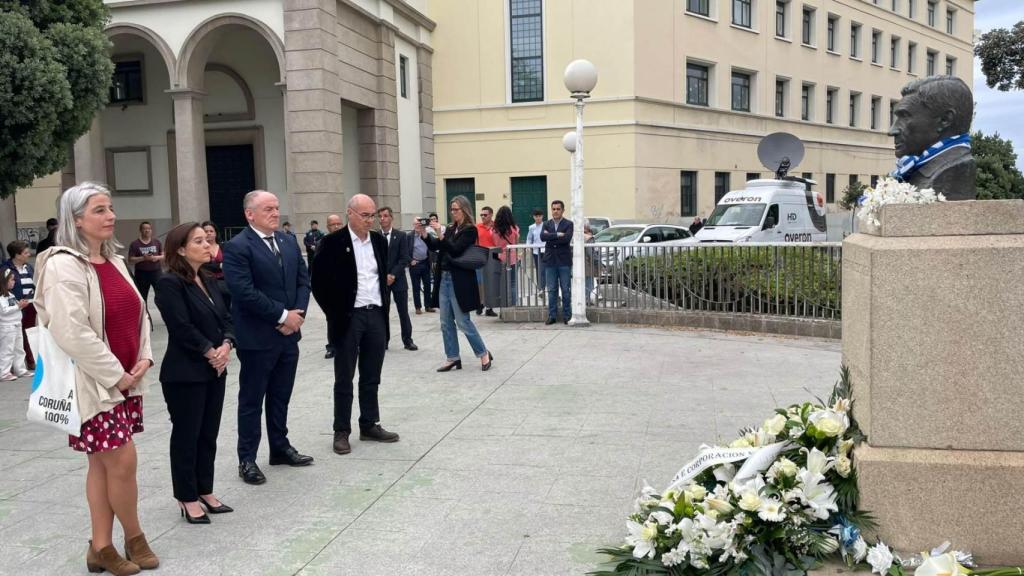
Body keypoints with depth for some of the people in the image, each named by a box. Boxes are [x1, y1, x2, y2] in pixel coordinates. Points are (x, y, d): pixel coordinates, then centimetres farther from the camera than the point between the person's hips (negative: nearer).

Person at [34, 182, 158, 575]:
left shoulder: (114, 261, 10)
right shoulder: (63, 265, -15)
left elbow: (138, 312, 14)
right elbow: (72, 334, -22)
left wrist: (143, 358, -1)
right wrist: (116, 375, -17)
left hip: (125, 379, 8)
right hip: (93, 384, -7)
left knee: (103, 464, 13)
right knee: (123, 461, -3)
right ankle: (134, 537, 18)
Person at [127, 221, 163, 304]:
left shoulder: (157, 242, 5)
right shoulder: (135, 244, -4)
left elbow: (164, 256, 8)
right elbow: (130, 260, -6)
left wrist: (157, 257, -13)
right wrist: (143, 258, -19)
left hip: (156, 272, 2)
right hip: (141, 274, -2)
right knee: (142, 297, 7)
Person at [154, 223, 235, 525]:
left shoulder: (209, 280, 11)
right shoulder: (170, 283, -13)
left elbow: (225, 318, 10)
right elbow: (182, 328, -20)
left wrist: (226, 346, -8)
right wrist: (211, 352, -13)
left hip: (214, 371, 7)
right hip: (185, 374, -7)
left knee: (209, 434, 13)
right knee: (186, 435, 4)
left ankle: (205, 491, 25)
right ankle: (187, 497, 16)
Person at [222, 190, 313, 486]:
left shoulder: (289, 242, 10)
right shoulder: (237, 247, -12)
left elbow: (303, 280, 9)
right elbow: (244, 292, -21)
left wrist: (298, 313, -7)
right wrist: (283, 315, -18)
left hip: (288, 334, 7)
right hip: (257, 338, -6)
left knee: (281, 396, 17)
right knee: (252, 400, 6)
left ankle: (280, 448, 31)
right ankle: (247, 459, 16)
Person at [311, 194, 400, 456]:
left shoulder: (379, 241, 8)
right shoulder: (333, 243, -8)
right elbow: (319, 282, -8)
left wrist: (384, 308, 11)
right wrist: (335, 314, -7)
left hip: (376, 316, 5)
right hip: (349, 317, -5)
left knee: (371, 378, 13)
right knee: (344, 379, 4)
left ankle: (370, 426, 23)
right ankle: (341, 431, 13)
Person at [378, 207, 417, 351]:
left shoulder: (401, 236, 1)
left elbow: (405, 259, -5)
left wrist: (393, 275, -14)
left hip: (398, 279, -1)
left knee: (403, 312, 4)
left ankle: (408, 340, 13)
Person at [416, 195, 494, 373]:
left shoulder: (470, 230, -9)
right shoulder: (450, 228, 12)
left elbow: (455, 250, -19)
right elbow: (435, 246, 7)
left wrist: (440, 234, -27)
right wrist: (423, 233, -8)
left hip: (459, 281, -7)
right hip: (444, 278, 7)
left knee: (463, 321, -3)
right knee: (446, 323, 9)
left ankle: (484, 354, 11)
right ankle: (452, 358, 16)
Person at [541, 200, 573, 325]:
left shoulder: (568, 224, 1)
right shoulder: (546, 224, 11)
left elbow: (567, 238, -17)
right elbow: (542, 236, -8)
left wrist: (550, 237, -11)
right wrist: (557, 235, -15)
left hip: (564, 261, -3)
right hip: (550, 261, 3)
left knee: (565, 290, 2)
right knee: (551, 290, 6)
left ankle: (567, 316, 9)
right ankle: (552, 315, 11)